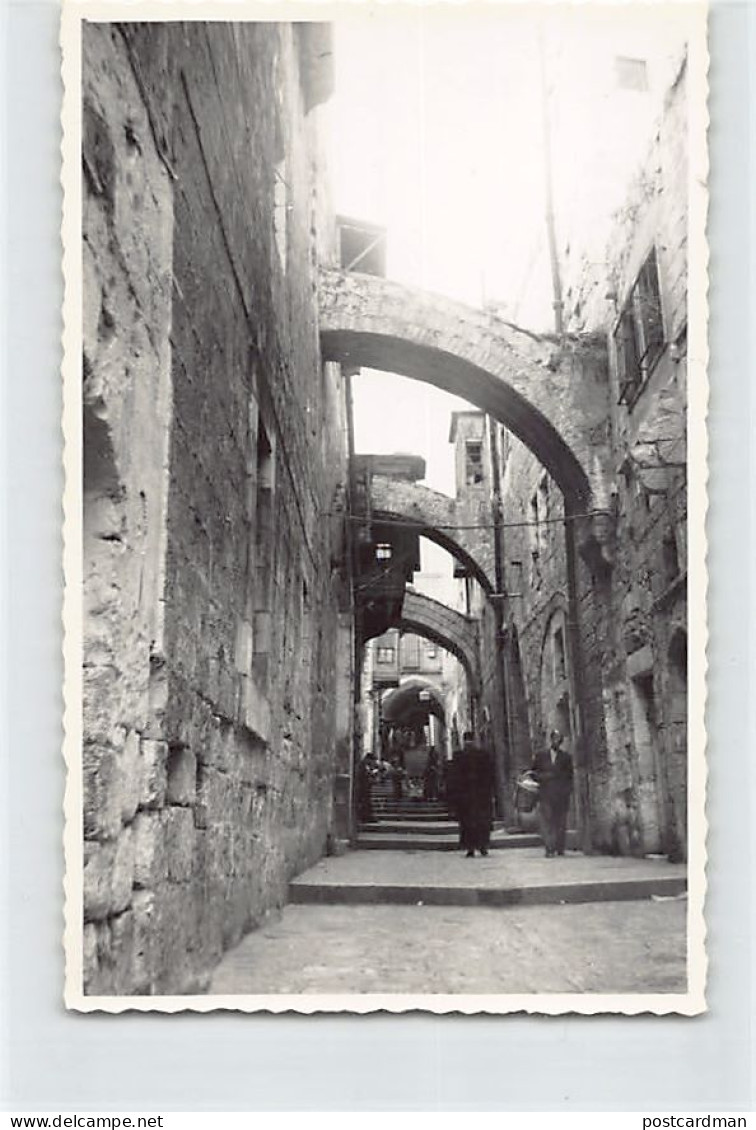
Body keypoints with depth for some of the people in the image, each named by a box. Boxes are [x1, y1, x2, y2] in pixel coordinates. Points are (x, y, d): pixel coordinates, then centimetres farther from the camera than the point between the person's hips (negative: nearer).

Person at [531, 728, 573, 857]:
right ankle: (549, 848, -13)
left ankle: (560, 849, 5)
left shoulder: (566, 757, 13)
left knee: (560, 822, -1)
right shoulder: (540, 756, 13)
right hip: (545, 795, 0)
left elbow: (569, 775, 10)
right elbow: (535, 774, 13)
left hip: (561, 795, 0)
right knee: (546, 822, -10)